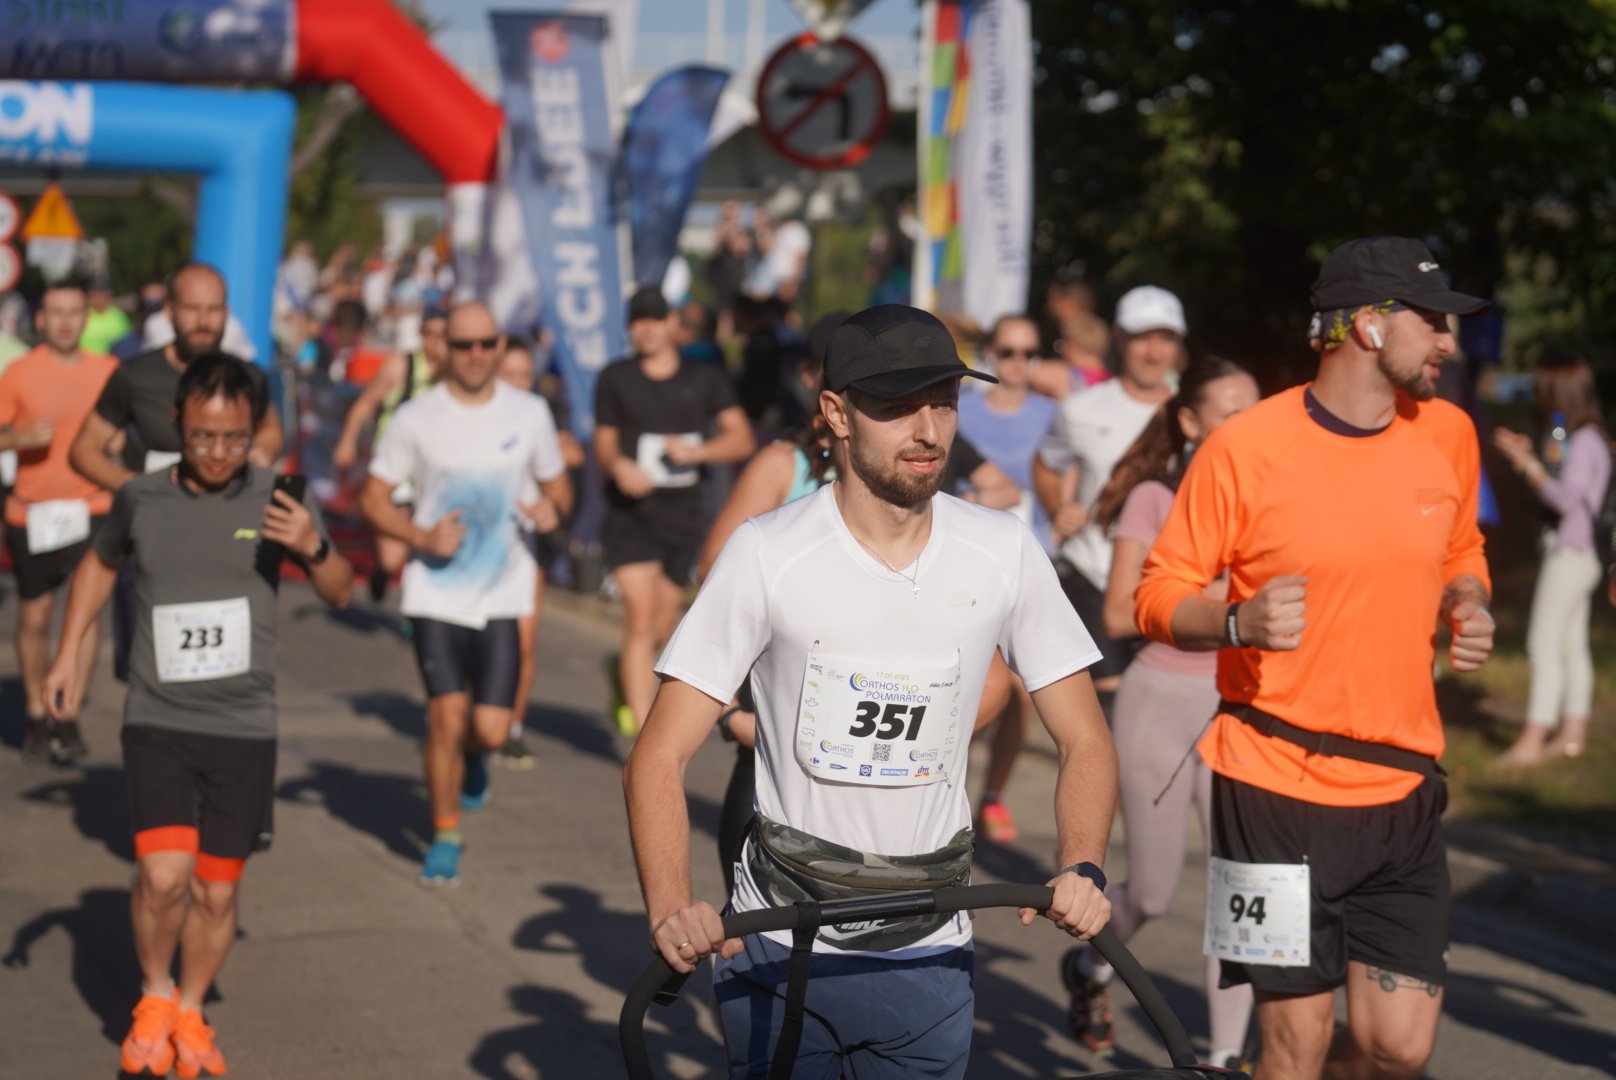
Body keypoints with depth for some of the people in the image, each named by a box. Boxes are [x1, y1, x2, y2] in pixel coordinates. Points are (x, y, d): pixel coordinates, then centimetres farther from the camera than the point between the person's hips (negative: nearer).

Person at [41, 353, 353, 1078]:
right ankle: (155, 997, 10)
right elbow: (100, 565, 21)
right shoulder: (140, 500, 0)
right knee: (164, 873, -17)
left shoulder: (275, 501, -3)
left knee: (217, 891, 7)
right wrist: (69, 653, 14)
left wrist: (313, 548, -15)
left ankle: (191, 1014, 31)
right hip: (157, 722, -1)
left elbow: (339, 594, 6)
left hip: (243, 728, 1)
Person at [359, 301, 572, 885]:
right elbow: (372, 498, 3)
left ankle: (471, 754, 34)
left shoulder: (529, 413, 5)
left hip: (503, 592, 1)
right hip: (435, 591, -1)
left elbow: (558, 486, 16)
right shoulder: (416, 417, -1)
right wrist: (423, 537, -13)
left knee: (491, 728, -5)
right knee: (447, 716, -8)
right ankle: (445, 834, 13)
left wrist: (550, 507, -8)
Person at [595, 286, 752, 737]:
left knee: (663, 624, 9)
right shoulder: (615, 379, 6)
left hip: (683, 510, 2)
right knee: (641, 614, -15)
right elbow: (604, 444, 10)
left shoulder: (706, 379, 7)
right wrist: (617, 465, -13)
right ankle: (642, 727, -15)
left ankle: (623, 672, 42)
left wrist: (695, 450, -15)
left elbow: (741, 440, 2)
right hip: (632, 509, -2)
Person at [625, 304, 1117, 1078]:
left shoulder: (1003, 554, -5)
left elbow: (1084, 740, 4)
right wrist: (671, 912, -27)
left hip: (927, 957, 2)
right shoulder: (768, 554, -12)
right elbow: (660, 757, -12)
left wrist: (1082, 869, -15)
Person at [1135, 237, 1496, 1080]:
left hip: (1403, 788, 5)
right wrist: (1239, 623, -23)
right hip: (1277, 786, -4)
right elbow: (1160, 596, -3)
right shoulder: (1245, 448, -9)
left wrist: (1470, 607, 2)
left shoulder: (1448, 433, 7)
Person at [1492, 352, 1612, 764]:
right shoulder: (1579, 440, 11)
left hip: (1570, 556, -10)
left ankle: (1531, 741, -9)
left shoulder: (1584, 443, -16)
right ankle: (1572, 732, 21)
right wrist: (1526, 458, 10)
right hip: (1572, 555, 10)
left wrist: (1528, 464, -18)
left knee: (1544, 646, -9)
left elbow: (1566, 497, -23)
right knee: (1572, 646, 14)